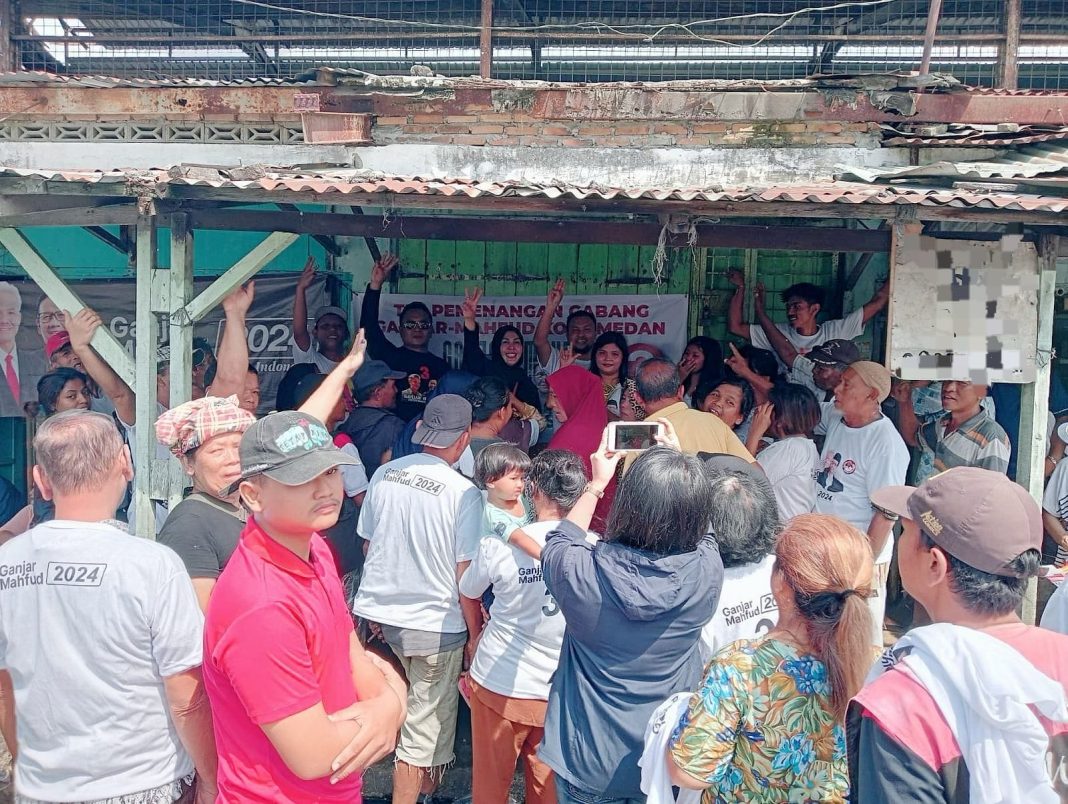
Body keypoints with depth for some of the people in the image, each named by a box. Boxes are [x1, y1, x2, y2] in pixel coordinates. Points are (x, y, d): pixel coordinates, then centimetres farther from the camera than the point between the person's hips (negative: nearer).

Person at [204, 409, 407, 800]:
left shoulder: (312, 547, -4)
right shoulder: (261, 606, -32)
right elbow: (313, 756, -29)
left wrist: (386, 703, -18)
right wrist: (389, 702, -14)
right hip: (279, 794, -8)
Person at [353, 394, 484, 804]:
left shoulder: (384, 474, -2)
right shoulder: (463, 493, -17)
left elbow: (368, 545, 8)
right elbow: (466, 573, -14)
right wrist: (475, 632, -1)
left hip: (379, 615, 6)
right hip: (438, 625, -5)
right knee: (425, 729, 9)